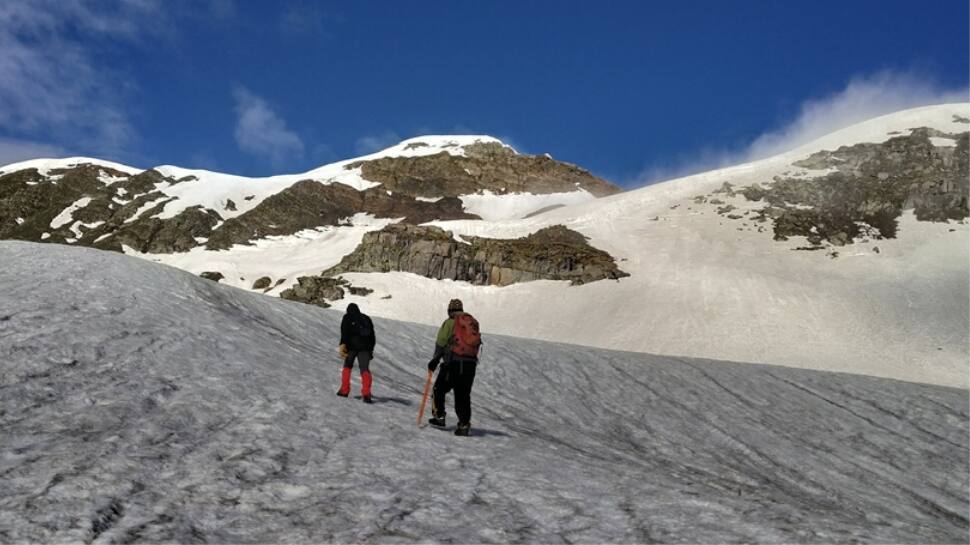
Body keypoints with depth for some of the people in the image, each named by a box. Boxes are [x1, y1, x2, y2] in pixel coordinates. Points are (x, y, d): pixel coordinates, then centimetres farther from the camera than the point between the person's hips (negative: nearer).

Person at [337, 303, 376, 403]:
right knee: (365, 369, -5)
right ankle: (366, 394, -22)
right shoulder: (366, 318, 23)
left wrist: (342, 344, -16)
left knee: (347, 366, 18)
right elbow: (372, 336, 23)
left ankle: (344, 390, 15)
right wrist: (371, 349, 29)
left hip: (352, 346, -2)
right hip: (365, 347, 2)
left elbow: (344, 332, -8)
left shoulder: (347, 317, 10)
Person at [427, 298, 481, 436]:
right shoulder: (473, 322, 17)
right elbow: (476, 342, 13)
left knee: (439, 389, 12)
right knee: (463, 395, 9)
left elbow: (441, 343, -4)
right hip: (471, 363, 5)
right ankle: (464, 424, 2)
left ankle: (439, 417, 11)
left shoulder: (450, 322, 1)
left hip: (453, 362, -5)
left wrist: (435, 360, 5)